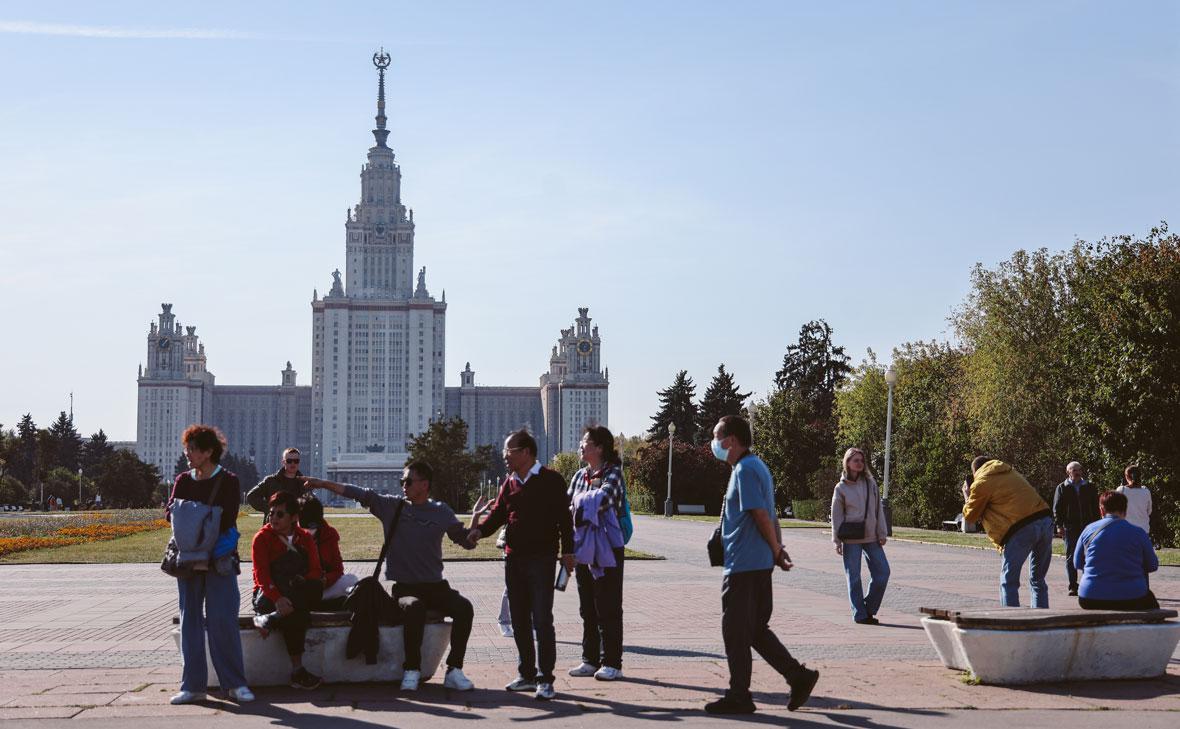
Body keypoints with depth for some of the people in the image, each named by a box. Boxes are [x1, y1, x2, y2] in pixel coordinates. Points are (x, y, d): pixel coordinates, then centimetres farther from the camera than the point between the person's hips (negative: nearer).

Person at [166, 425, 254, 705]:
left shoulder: (228, 482, 0)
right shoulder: (183, 481, 13)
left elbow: (227, 520, -9)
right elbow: (170, 511, 1)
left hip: (219, 558, -4)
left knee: (223, 620, -8)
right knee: (190, 621, 4)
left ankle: (235, 683, -2)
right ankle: (193, 685, 8)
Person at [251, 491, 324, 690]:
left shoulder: (304, 538, 11)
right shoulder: (262, 538, 1)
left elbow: (315, 571, 1)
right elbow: (261, 574, -12)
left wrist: (302, 582, -24)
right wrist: (277, 598, -31)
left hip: (298, 593, 3)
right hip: (268, 595, -3)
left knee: (316, 587, -35)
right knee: (297, 614, -38)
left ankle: (268, 620, -35)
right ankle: (297, 670, -36)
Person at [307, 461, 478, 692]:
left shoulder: (441, 512, 7)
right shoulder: (392, 505, 6)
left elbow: (467, 542, 9)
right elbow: (360, 494, 2)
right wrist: (323, 484, -3)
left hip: (434, 586, 2)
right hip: (402, 587, -2)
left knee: (464, 607, -25)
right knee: (414, 606, -36)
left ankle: (454, 671, -18)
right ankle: (411, 671, -23)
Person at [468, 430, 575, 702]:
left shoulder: (551, 480, -5)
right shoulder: (510, 483, 13)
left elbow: (564, 517, -6)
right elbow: (498, 513, 10)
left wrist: (567, 551, -9)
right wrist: (480, 529, -9)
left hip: (541, 559, -7)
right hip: (514, 558, 7)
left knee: (542, 620, -8)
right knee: (519, 620, 10)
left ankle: (545, 680, -5)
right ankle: (527, 674, 19)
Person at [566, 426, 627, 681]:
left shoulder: (613, 473, -9)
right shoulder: (580, 476, 11)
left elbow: (604, 498, -26)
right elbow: (567, 506, 10)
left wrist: (582, 500, -9)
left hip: (607, 549, -7)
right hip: (582, 548, 7)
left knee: (608, 608, -2)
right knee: (587, 609, 11)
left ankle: (612, 663, 3)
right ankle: (590, 660, 18)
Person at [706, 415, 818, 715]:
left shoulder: (745, 470, -15)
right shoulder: (756, 467, 17)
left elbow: (761, 516, -17)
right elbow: (768, 516, 17)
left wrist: (776, 552, -8)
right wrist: (778, 550, 12)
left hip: (743, 565, -10)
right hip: (758, 563, 10)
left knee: (735, 632, -1)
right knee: (756, 630, 14)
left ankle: (738, 696, 6)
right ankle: (798, 676, 10)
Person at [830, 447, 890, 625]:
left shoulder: (871, 483, 6)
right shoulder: (841, 488, -2)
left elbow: (879, 509, 8)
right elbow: (836, 516, -1)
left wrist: (882, 533, 3)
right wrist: (837, 540, -6)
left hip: (871, 537, 4)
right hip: (851, 539, -4)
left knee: (882, 572, 0)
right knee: (854, 577, 0)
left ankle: (869, 609, 14)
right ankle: (860, 614, 7)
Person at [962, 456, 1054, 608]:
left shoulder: (981, 483, 4)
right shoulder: (1010, 472, 25)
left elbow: (970, 515, 13)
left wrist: (967, 496, 31)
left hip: (1022, 528, -7)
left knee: (1009, 581, 3)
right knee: (1038, 580, 17)